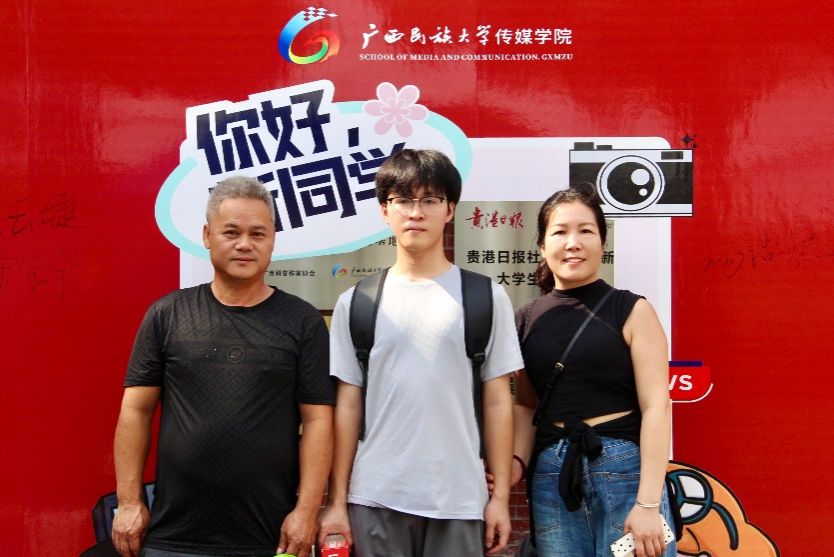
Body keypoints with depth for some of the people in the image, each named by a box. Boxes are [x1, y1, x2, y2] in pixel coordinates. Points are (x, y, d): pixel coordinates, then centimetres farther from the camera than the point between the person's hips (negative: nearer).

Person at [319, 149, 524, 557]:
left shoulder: (486, 297, 2)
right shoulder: (355, 303, 5)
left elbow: (497, 402, 2)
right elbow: (347, 405, 5)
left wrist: (500, 496, 0)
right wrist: (337, 500, 2)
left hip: (460, 499, -1)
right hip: (375, 498, 1)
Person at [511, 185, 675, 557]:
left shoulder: (632, 311, -3)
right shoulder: (526, 321, 7)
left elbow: (656, 407, -7)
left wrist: (648, 504, -13)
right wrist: (518, 460, -3)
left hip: (623, 470, -3)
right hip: (552, 476, 3)